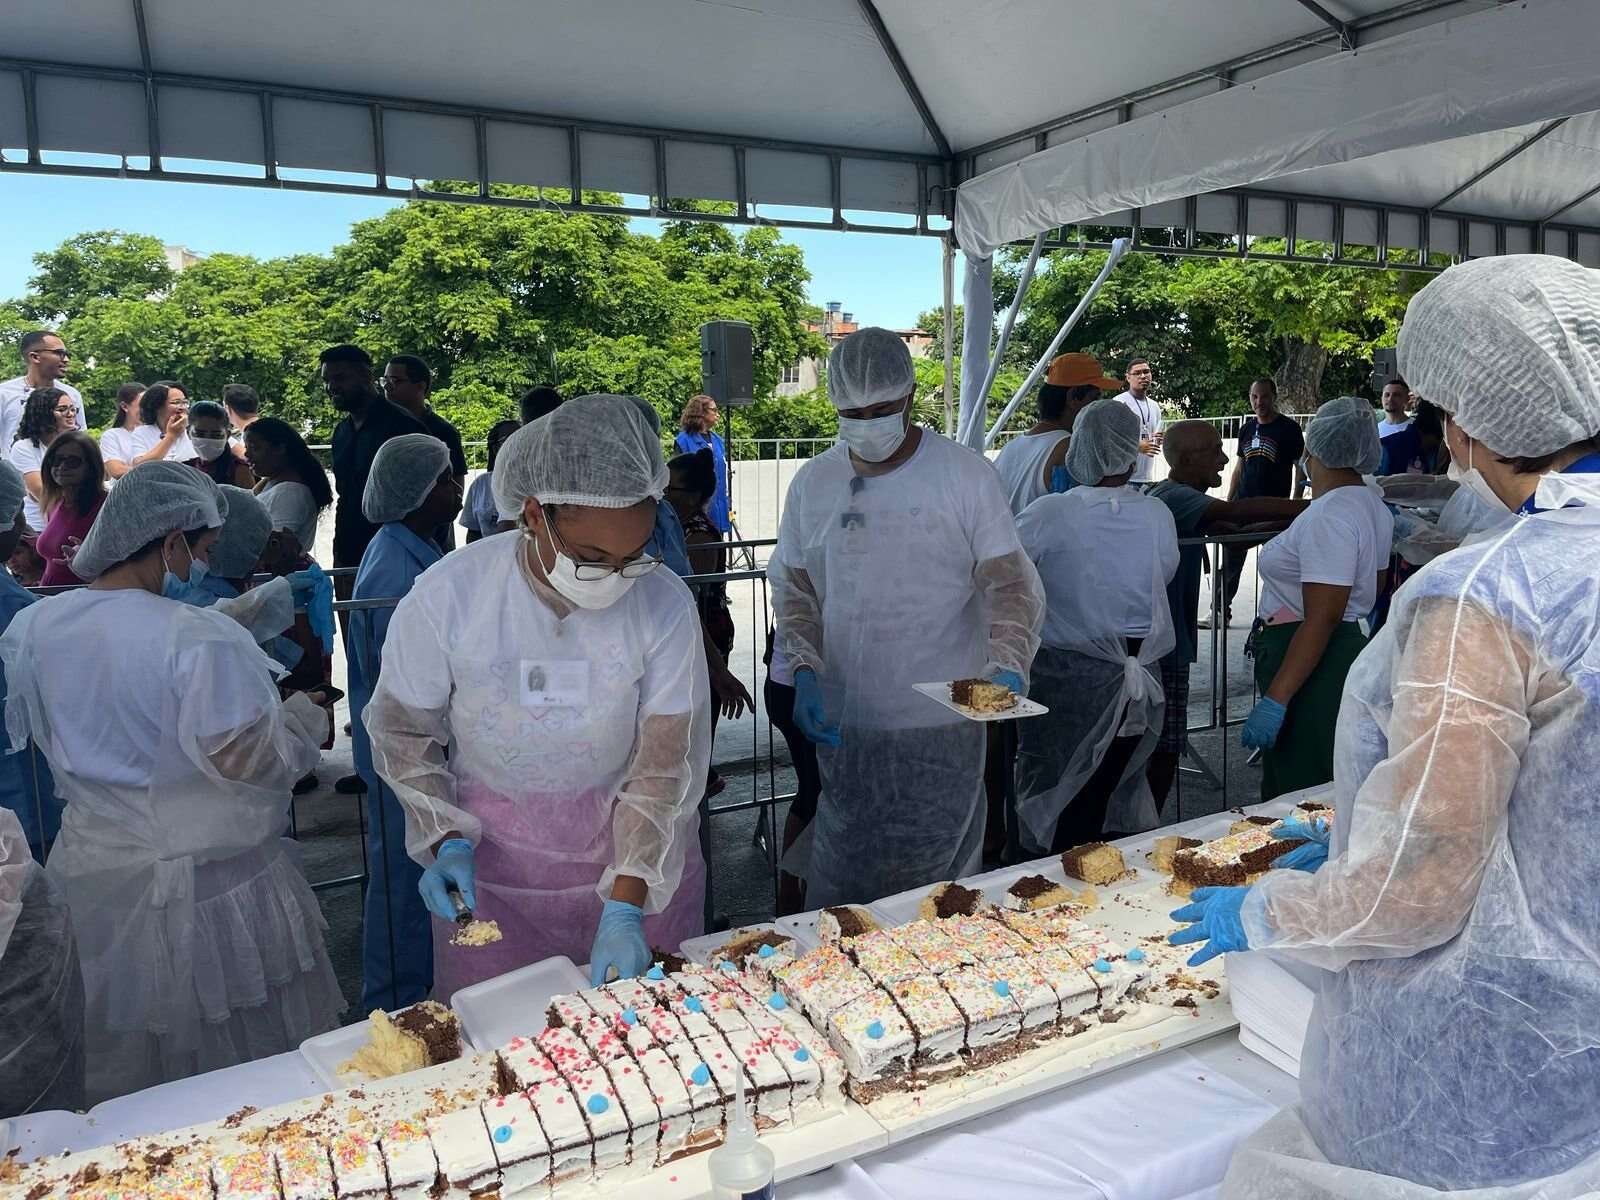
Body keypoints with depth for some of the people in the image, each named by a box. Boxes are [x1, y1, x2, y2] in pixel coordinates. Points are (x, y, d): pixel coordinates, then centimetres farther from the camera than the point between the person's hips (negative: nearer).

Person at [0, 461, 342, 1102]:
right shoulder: (203, 641, -25)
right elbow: (252, 760, -21)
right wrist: (307, 710, -2)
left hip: (91, 879, 7)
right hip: (210, 889, -6)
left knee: (118, 1082, 26)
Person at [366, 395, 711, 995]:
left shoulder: (664, 603, -19)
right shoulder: (447, 596, -18)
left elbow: (663, 767, -15)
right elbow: (402, 730, -2)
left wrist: (625, 906, -20)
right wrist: (448, 840, -13)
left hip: (636, 851, 0)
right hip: (490, 858, 0)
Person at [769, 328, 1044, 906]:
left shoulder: (967, 476, -5)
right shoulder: (812, 483, 5)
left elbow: (1011, 584, -5)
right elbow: (793, 589, 9)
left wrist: (1008, 665, -23)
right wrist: (805, 672, -7)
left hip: (943, 726, -3)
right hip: (843, 723, 3)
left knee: (933, 883, 6)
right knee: (842, 880, 11)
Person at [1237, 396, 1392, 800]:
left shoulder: (1329, 516, -21)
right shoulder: (1373, 504, 11)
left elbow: (1321, 619, -26)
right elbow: (1374, 586, 23)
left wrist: (1275, 700, -27)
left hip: (1311, 662, -11)